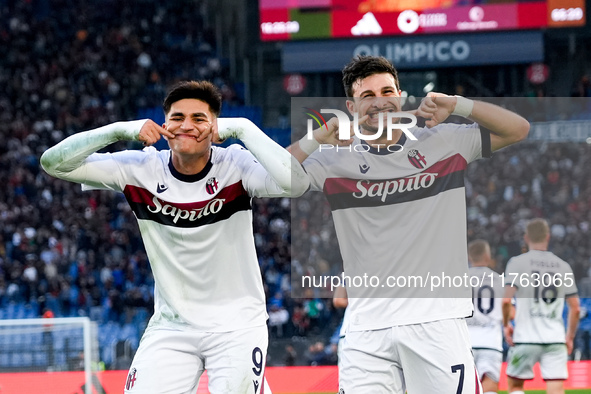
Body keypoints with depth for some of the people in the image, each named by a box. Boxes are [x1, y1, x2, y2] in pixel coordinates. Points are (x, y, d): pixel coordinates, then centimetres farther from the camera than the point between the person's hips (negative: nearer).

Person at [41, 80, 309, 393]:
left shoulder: (235, 166, -12)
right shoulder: (141, 169, -5)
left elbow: (295, 183, -31)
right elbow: (53, 163, -9)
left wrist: (241, 129, -26)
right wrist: (121, 130, -18)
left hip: (236, 325, -2)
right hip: (170, 326, 2)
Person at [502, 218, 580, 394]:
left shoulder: (517, 262, -1)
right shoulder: (563, 266, 8)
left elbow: (506, 300, -12)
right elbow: (575, 308, 8)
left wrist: (506, 325, 5)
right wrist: (570, 338, 20)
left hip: (526, 339, -2)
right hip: (556, 339, 2)